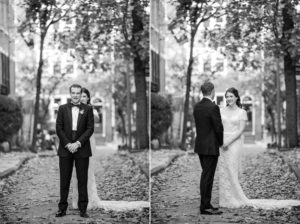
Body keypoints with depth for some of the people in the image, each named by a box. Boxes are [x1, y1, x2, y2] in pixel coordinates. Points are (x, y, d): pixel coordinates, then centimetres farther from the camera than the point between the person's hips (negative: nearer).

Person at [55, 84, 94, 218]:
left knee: (82, 180, 1)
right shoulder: (62, 109, 8)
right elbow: (59, 128, 3)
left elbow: (90, 129, -1)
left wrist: (78, 143, -11)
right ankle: (62, 208, 8)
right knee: (64, 180, 3)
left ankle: (83, 209, 6)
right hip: (65, 149, 1)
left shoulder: (88, 109, 5)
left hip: (82, 149, -1)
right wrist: (68, 144, -9)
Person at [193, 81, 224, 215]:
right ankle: (205, 207, 0)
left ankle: (205, 204, 21)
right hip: (210, 147, -8)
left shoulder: (197, 106, 7)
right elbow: (219, 128, -15)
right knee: (208, 177, -4)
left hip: (200, 145, 8)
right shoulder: (213, 107, -17)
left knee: (205, 175, 16)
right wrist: (221, 143, 2)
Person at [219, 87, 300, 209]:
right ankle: (225, 200, 11)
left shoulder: (242, 112, -2)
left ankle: (238, 200, 1)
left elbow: (241, 130, -9)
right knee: (223, 172, 5)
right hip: (222, 143, 5)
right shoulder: (222, 111, 10)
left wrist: (229, 142, -17)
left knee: (231, 172, -8)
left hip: (234, 143, -5)